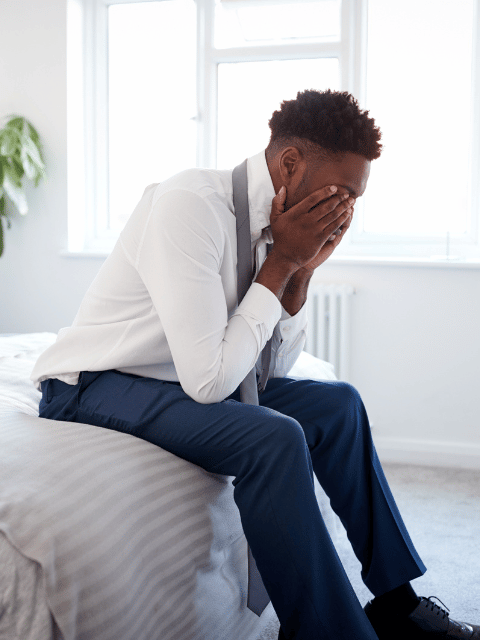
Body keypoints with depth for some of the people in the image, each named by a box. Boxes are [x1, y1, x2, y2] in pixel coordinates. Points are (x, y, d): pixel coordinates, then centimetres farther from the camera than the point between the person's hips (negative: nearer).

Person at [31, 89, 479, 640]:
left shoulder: (274, 221, -2)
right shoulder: (191, 206, -26)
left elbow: (271, 370, 5)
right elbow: (209, 382, -29)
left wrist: (300, 271, -9)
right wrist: (278, 265, -22)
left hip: (183, 380, 9)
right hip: (91, 387, -8)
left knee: (336, 403, 4)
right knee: (274, 439, -29)